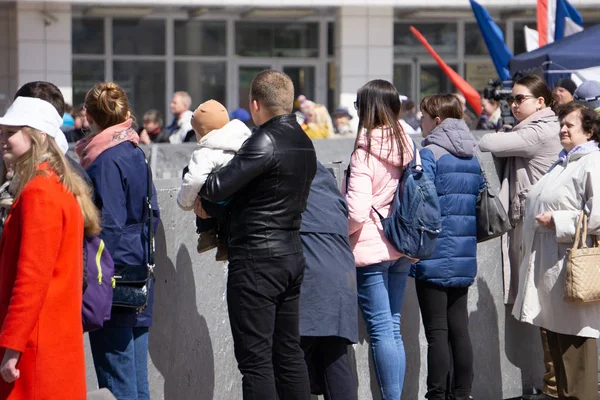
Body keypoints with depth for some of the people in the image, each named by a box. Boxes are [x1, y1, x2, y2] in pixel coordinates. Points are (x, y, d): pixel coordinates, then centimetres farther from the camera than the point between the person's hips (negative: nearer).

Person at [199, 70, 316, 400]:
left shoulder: (265, 141, -16)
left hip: (256, 259, -9)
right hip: (292, 256, 9)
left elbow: (216, 189, -19)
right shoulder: (304, 143, 12)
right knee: (288, 353, 15)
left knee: (255, 359, -5)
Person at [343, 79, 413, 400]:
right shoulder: (406, 145, 5)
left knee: (380, 329, -3)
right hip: (401, 248, 7)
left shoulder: (365, 152, -15)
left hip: (371, 249, -7)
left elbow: (356, 211, -19)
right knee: (393, 327, 13)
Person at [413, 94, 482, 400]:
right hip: (464, 259, 7)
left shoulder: (429, 154, -11)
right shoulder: (472, 157, 12)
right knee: (459, 329, 10)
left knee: (437, 332, -3)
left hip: (435, 257, -7)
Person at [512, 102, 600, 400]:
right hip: (548, 264, 10)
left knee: (574, 340, -6)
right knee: (555, 337, 14)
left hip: (571, 266, -10)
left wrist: (556, 221, -17)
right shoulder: (563, 163, 20)